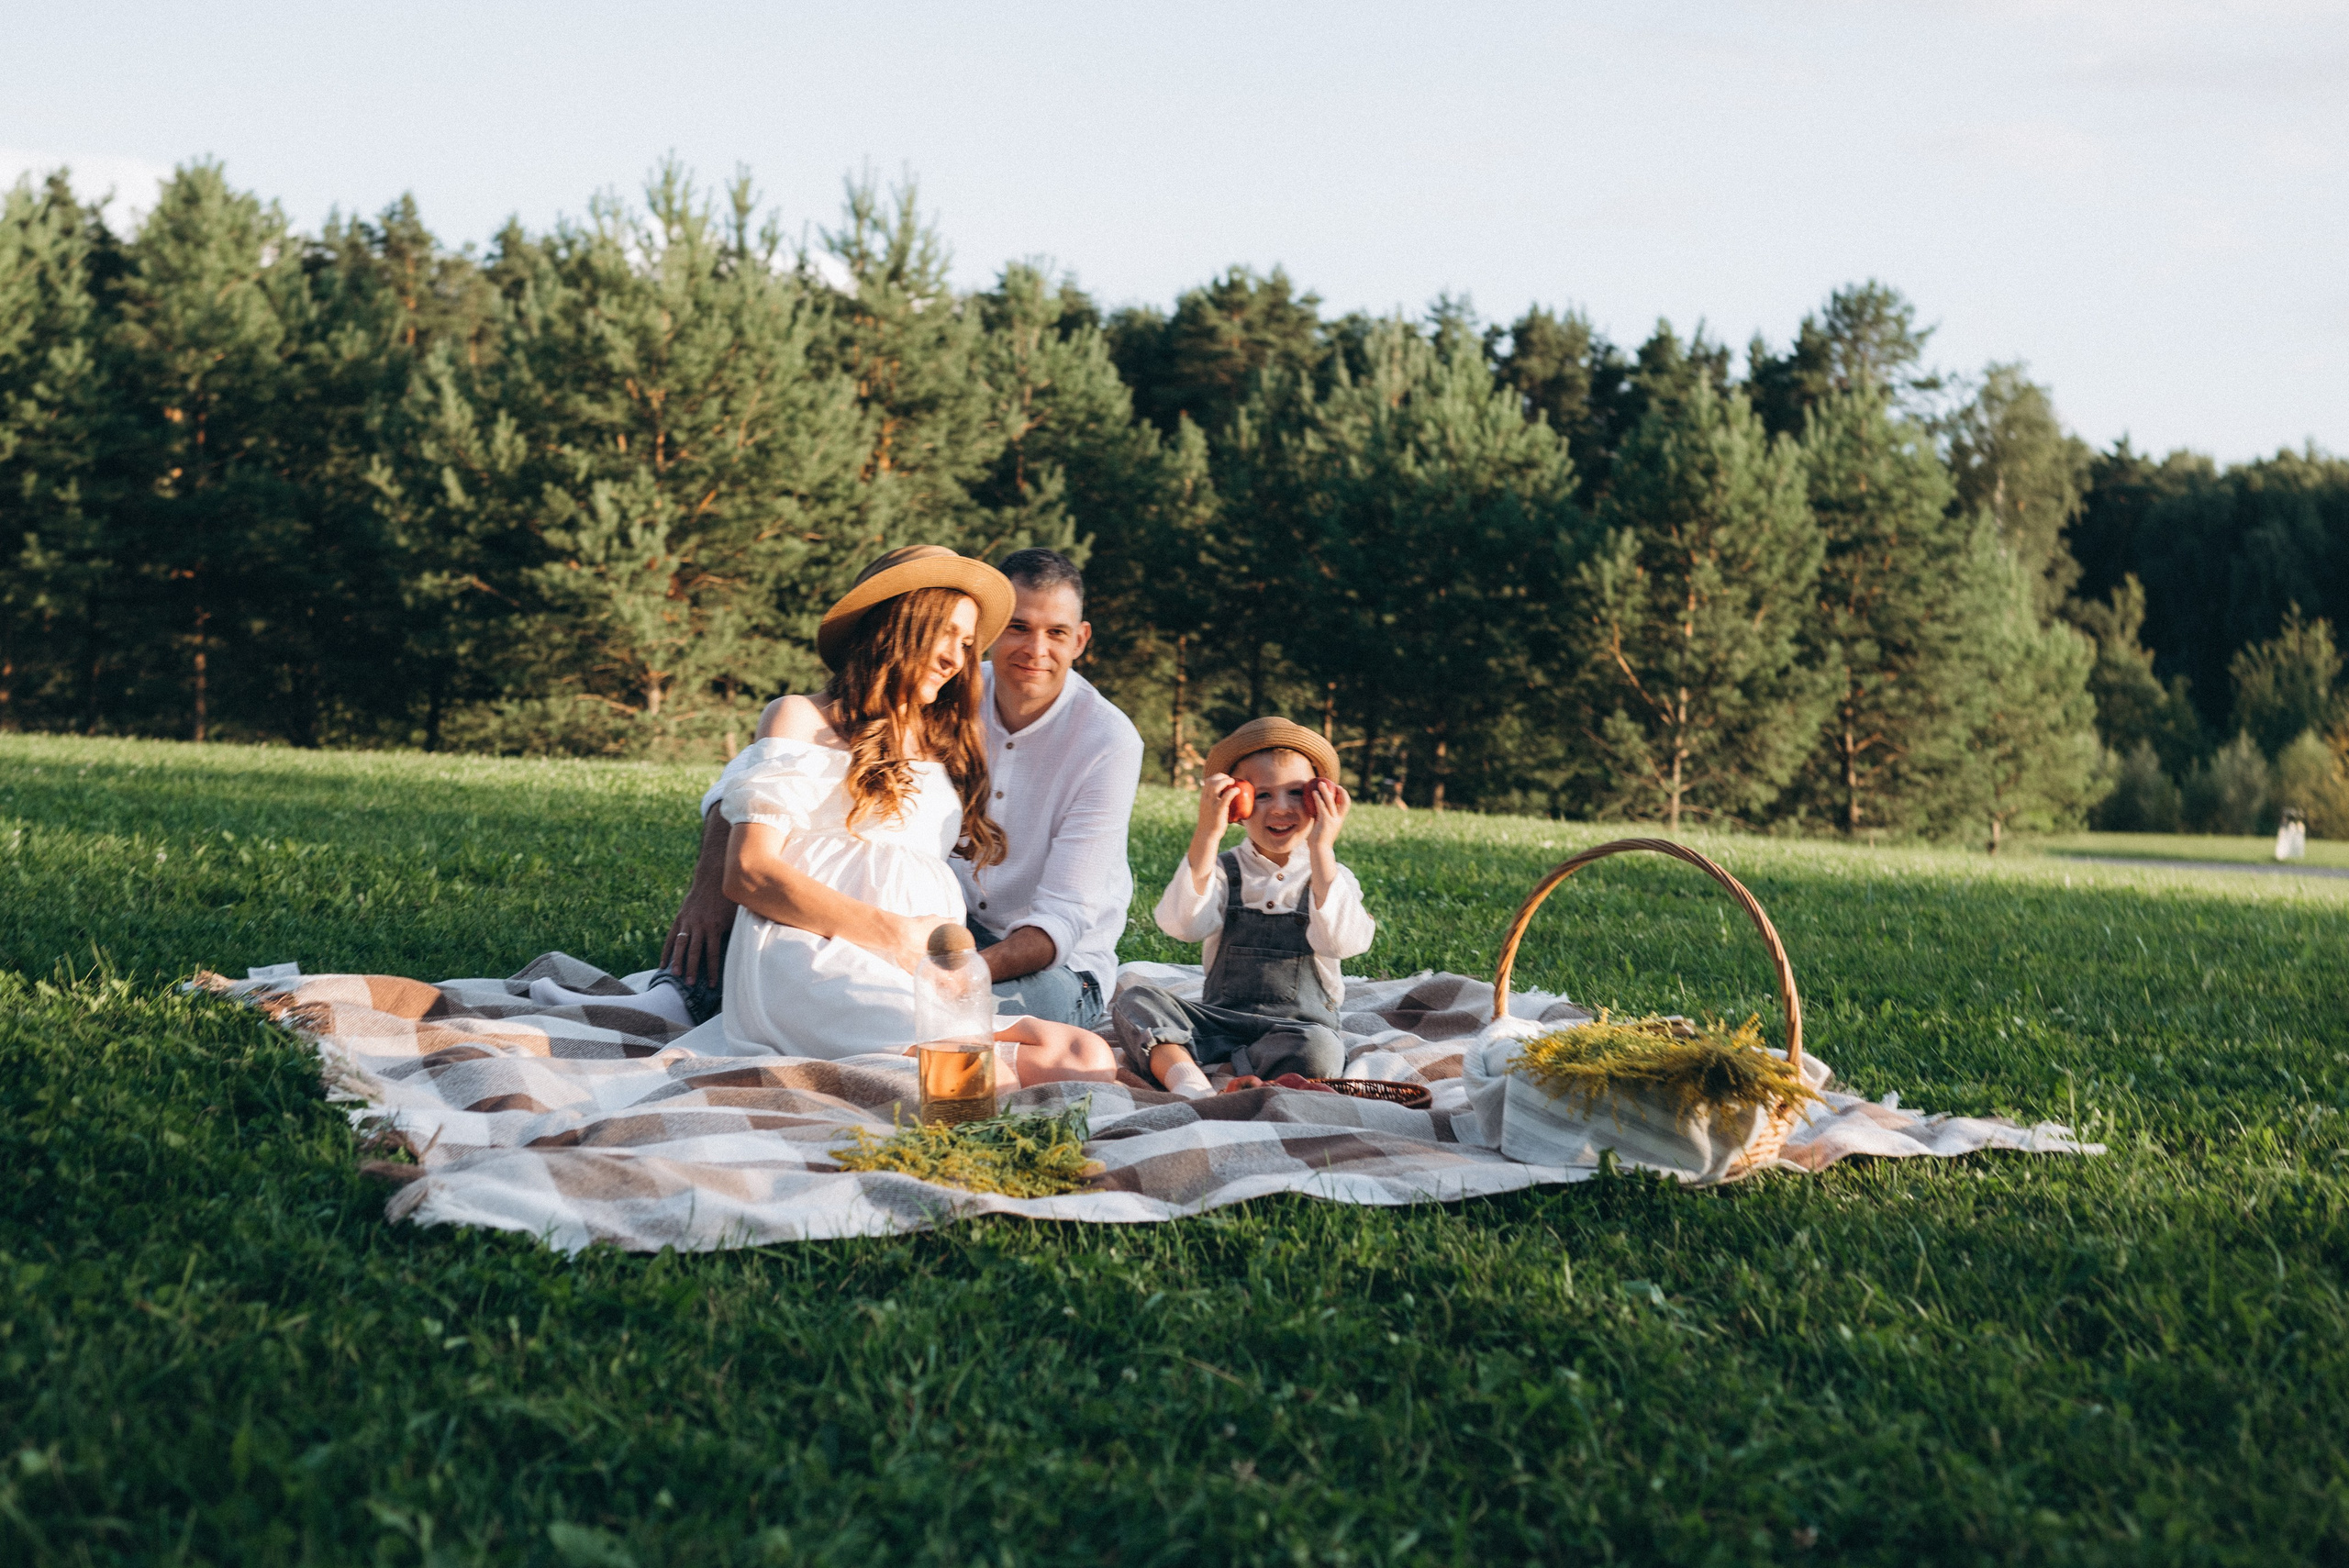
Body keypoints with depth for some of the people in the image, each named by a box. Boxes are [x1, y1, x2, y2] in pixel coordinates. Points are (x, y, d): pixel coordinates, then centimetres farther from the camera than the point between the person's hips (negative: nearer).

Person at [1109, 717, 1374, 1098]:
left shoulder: (1333, 877, 5)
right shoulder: (1221, 872, 7)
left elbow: (1343, 941, -17)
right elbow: (1183, 924, -15)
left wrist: (1321, 850, -19)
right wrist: (1207, 835, -20)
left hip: (1296, 1026, -2)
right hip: (1219, 1020, 2)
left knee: (1319, 1050, -36)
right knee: (1137, 1000, -22)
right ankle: (1193, 1090, -43)